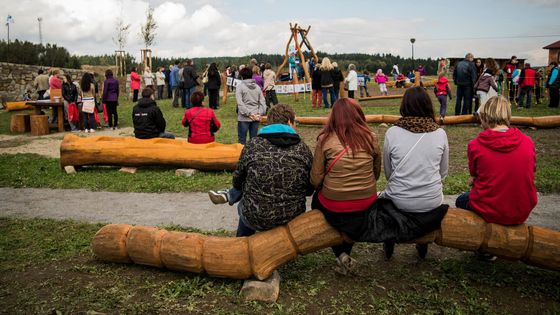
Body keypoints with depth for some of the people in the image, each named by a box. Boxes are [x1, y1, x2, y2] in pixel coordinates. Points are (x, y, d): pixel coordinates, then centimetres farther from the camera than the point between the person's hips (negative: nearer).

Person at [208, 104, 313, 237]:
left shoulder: (253, 145, -9)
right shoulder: (303, 149, -5)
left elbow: (238, 182, 3)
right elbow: (309, 190, 4)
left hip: (256, 219, -2)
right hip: (293, 218, 3)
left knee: (243, 205, 32)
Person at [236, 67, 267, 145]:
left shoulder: (239, 86, -5)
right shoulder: (257, 87, 9)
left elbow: (240, 103, -13)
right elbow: (262, 102, 4)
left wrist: (249, 114, -12)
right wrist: (260, 113, -1)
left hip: (244, 118, -4)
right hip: (256, 118, 4)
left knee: (241, 140, 3)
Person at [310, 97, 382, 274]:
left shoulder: (325, 140, -9)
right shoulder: (371, 138, -1)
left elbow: (315, 180, -8)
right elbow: (376, 173, 9)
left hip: (334, 209, -3)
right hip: (367, 206, 3)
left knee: (317, 200, 29)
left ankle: (341, 255, 15)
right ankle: (345, 252, 29)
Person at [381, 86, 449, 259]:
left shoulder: (392, 133, -10)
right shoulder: (440, 133, -5)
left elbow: (388, 172, 2)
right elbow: (443, 172, 6)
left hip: (399, 203, -1)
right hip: (432, 203, 2)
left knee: (383, 196, 32)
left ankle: (388, 245, 36)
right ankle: (423, 244, 38)